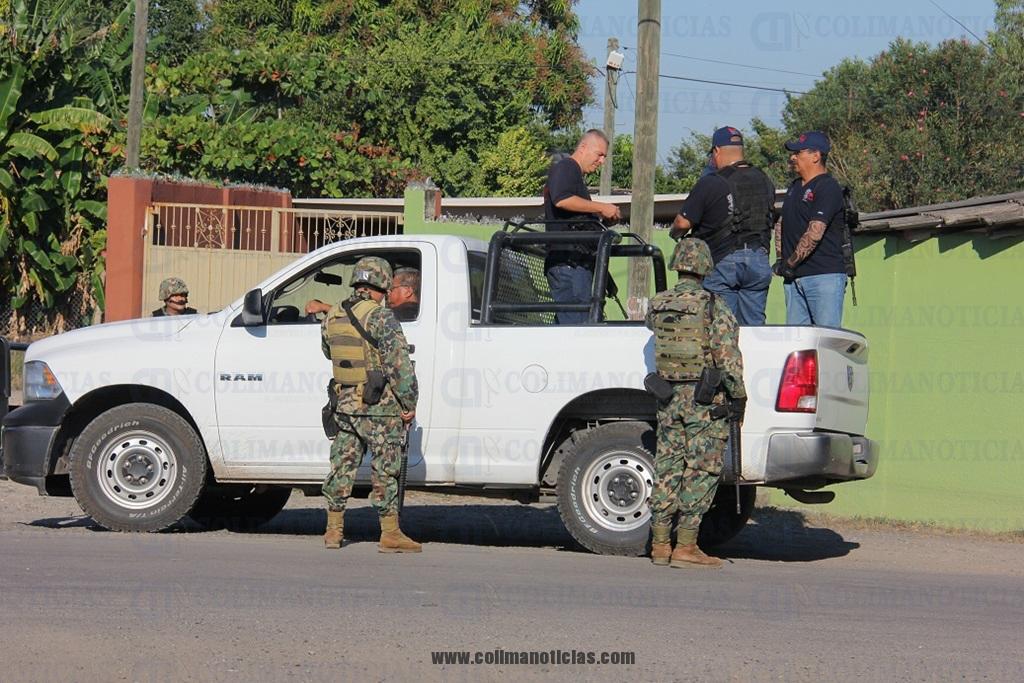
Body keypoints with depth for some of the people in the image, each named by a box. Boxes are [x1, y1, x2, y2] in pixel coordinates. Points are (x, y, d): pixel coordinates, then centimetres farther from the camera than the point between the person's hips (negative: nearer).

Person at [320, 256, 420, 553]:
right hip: (379, 406, -6)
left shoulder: (332, 318, 7)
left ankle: (334, 529, 17)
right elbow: (400, 364, -17)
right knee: (385, 469, -1)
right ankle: (390, 534, 0)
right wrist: (409, 403, -11)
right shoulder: (381, 318, -14)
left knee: (342, 465, 13)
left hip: (345, 403, 6)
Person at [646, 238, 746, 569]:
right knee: (700, 471, -3)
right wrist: (738, 393, -6)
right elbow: (727, 354, -13)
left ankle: (660, 544, 12)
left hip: (669, 396, 5)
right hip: (705, 398, -5)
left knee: (667, 468, 10)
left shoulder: (657, 307, 5)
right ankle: (685, 547, -7)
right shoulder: (713, 306, -10)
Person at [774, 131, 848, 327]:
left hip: (824, 275, -9)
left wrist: (790, 264, -12)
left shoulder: (828, 188, -10)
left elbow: (814, 233, -18)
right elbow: (781, 224, 27)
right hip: (794, 278, 9)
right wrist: (780, 258, 13)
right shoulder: (795, 187, 19)